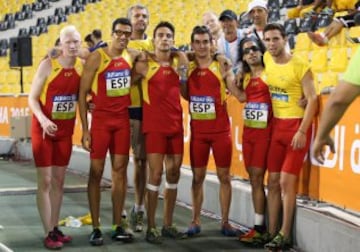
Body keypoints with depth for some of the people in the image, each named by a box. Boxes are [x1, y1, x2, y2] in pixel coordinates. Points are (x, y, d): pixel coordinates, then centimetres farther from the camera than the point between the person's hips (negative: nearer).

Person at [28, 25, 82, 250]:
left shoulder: (83, 66, -2)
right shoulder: (48, 65, -15)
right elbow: (32, 98, -13)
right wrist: (43, 119, -28)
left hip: (66, 131, 5)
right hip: (43, 129, -5)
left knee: (59, 181, 11)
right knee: (45, 181, -4)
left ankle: (55, 228, 21)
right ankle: (48, 233, 0)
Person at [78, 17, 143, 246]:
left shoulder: (132, 56, 4)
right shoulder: (96, 57, -9)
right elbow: (83, 93, -8)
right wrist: (85, 128, -13)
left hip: (123, 120, 4)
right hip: (101, 119, -4)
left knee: (120, 171, 6)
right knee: (96, 172, -1)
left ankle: (118, 226, 13)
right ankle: (96, 228, 6)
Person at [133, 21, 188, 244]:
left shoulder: (179, 61, 8)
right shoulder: (144, 64, -4)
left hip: (176, 125, 5)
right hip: (154, 125, -5)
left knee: (174, 173, 8)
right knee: (156, 173, -7)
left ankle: (168, 224, 18)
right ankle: (151, 227, 2)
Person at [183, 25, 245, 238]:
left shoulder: (221, 68, -3)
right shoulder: (187, 69, 5)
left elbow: (240, 95, -8)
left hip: (221, 130, -2)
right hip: (198, 131, 2)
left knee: (224, 176, 4)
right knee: (198, 176, 7)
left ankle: (225, 222, 12)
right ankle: (196, 221, 14)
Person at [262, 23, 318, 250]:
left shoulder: (300, 66, -13)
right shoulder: (267, 60, 3)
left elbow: (312, 100, -15)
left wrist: (302, 131, -19)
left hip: (296, 125, -6)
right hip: (276, 125, 6)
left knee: (286, 182, -9)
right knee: (273, 181, 6)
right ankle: (272, 233, 13)